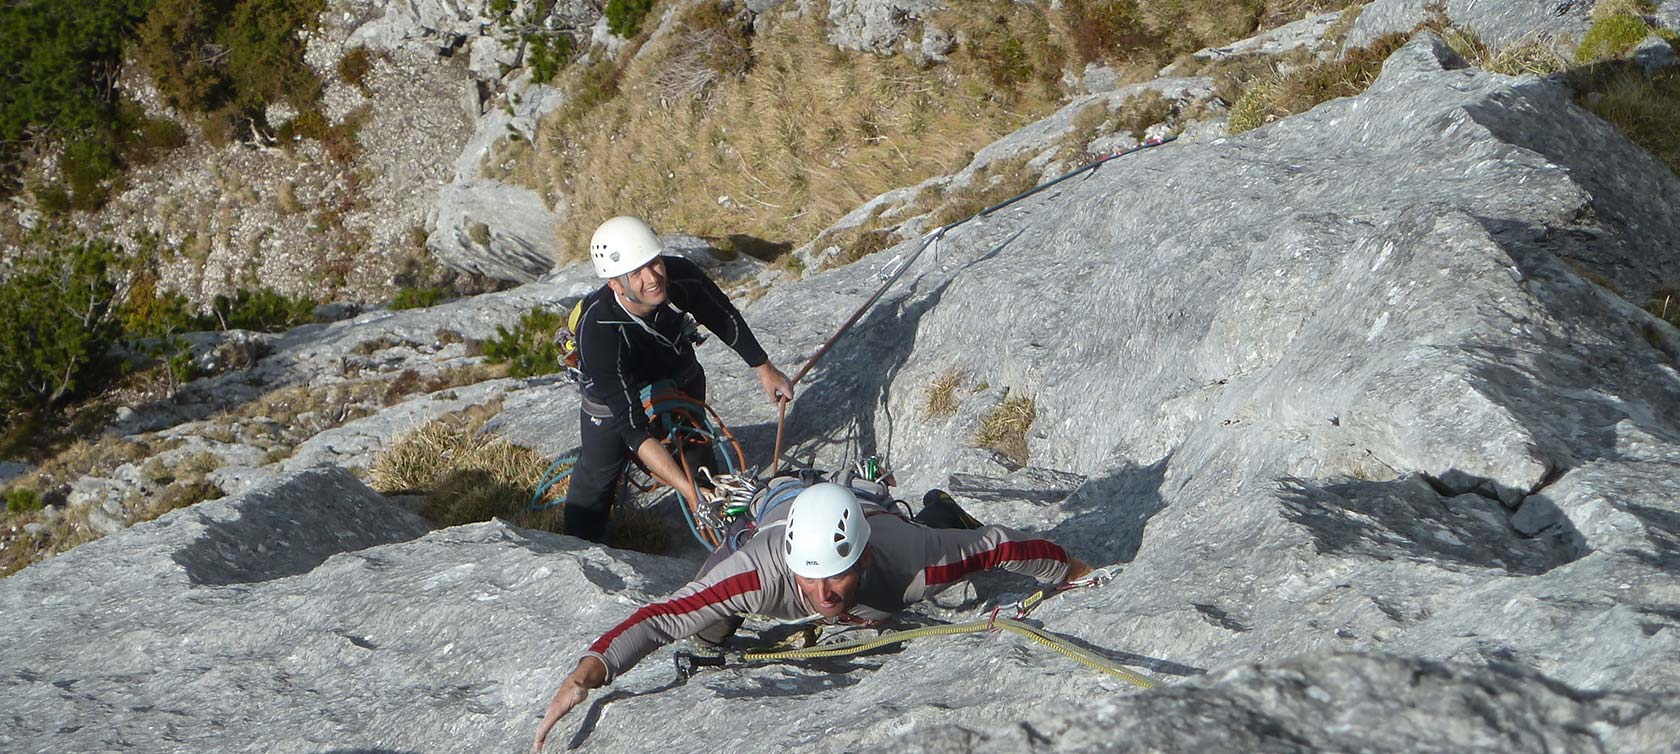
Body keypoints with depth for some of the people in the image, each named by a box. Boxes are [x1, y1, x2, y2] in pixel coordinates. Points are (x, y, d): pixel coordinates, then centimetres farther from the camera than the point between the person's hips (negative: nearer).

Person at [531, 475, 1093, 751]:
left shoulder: (913, 563, -46)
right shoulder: (763, 569, -48)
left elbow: (999, 546, -30)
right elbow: (663, 616, -52)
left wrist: (1075, 572, -13)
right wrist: (590, 670, -68)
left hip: (877, 515, 1)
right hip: (775, 517, 0)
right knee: (708, 632, 13)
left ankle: (937, 512, 51)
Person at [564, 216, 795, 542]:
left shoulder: (681, 276, -36)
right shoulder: (597, 330, -45)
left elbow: (725, 319, -12)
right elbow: (632, 426, -44)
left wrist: (765, 369, 1)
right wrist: (688, 490, -50)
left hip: (682, 376, 4)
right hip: (615, 394, -4)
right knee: (597, 475, 3)